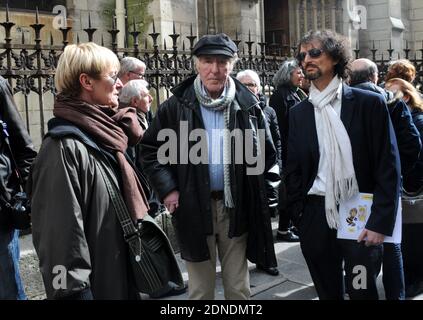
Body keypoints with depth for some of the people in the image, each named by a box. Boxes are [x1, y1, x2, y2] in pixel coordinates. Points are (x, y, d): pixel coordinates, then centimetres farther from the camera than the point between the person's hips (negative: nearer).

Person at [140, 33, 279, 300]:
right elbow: (150, 149, 5)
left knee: (239, 287, 14)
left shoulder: (248, 105, 2)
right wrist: (167, 189, -4)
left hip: (236, 207, 1)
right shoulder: (176, 106, -2)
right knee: (200, 289, 12)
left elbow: (267, 153, 11)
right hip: (194, 207, -1)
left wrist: (261, 190, 1)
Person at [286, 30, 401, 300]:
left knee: (362, 291, 3)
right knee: (327, 292, 15)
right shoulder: (299, 113, 7)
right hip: (316, 217, 3)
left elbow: (388, 167, -6)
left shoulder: (370, 103, -4)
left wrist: (380, 222, -12)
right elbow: (294, 169, 9)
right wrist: (298, 217, 3)